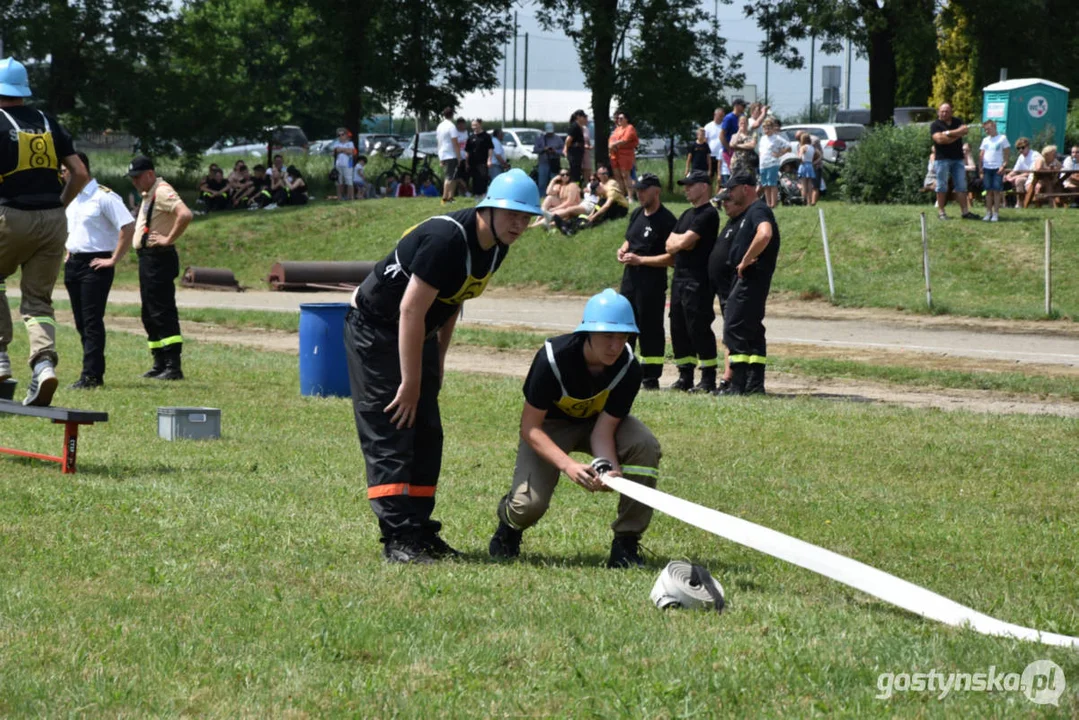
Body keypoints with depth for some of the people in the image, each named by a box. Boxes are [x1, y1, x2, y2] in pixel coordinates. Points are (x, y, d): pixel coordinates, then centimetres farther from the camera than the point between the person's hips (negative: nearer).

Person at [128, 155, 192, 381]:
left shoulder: (162, 192, -14)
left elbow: (185, 215, -29)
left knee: (163, 313, -13)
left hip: (159, 259, -11)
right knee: (150, 315, 13)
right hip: (146, 258, 11)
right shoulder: (147, 195, 18)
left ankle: (174, 366, -15)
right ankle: (160, 364, 17)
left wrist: (169, 239, -22)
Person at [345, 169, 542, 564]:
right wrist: (410, 382, -24)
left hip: (418, 335, 9)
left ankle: (419, 530, 15)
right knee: (389, 434, -12)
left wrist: (438, 359, 12)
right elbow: (411, 310, -28)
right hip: (375, 329, -9)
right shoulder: (448, 239, -30)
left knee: (426, 435, 9)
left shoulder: (495, 248, -2)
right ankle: (397, 539, -16)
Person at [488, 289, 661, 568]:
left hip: (598, 422, 3)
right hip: (550, 425, -3)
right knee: (529, 504, -26)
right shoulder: (552, 359, -33)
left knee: (645, 445, -29)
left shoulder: (628, 368, -25)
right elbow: (530, 428, -28)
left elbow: (603, 430, -23)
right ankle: (510, 523, 16)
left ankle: (626, 543, -15)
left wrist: (612, 469, -44)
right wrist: (569, 466, -44)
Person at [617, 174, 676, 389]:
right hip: (630, 279, 9)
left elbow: (672, 258, -18)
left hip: (652, 283, -9)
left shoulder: (666, 220, -14)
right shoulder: (637, 214, 13)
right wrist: (623, 250, 4)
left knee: (650, 329, -3)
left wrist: (639, 260, -20)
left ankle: (651, 378, 3)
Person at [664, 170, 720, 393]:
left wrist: (678, 240, 3)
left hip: (698, 280, -10)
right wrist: (683, 241, -5)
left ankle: (708, 378, -8)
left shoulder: (708, 214, -10)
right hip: (679, 278, 10)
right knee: (678, 328, 10)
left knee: (699, 328, -10)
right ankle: (685, 376, 15)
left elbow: (683, 242, -17)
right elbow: (670, 244, 14)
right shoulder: (687, 215, 20)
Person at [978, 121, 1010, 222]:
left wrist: (1003, 165, -10)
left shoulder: (1002, 138, 1)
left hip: (997, 168, -4)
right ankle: (988, 213, 8)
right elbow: (981, 155, 15)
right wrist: (981, 169, 8)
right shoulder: (985, 140, 14)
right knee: (988, 191, 4)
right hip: (987, 168, 4)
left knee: (997, 191, -3)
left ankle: (996, 214, -1)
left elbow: (1007, 153, -1)